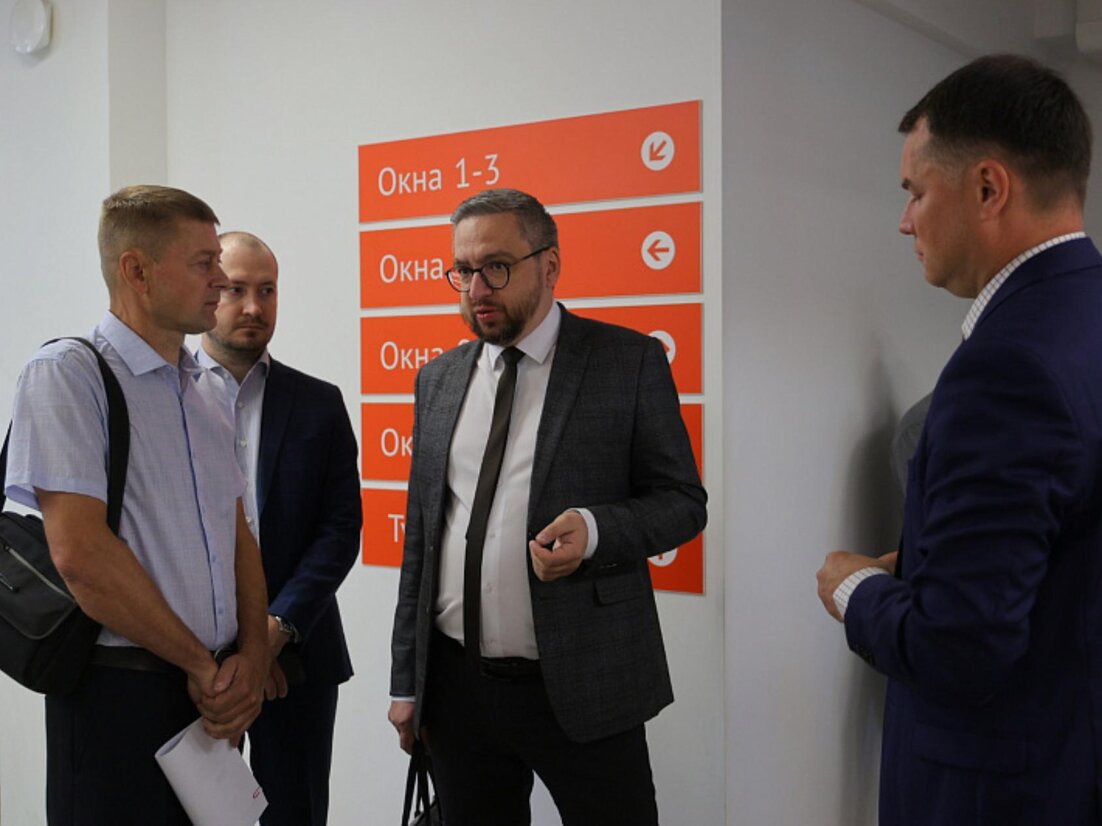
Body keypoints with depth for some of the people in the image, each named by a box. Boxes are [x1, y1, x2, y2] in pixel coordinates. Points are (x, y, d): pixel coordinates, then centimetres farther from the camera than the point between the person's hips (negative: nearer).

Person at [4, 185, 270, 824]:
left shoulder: (204, 395, 13)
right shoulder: (67, 374, -10)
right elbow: (79, 551, -19)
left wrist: (252, 656, -3)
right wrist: (200, 662, -12)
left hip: (217, 698, 7)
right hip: (121, 693, -7)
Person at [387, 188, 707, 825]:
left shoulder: (631, 362, -5)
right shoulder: (439, 379, 9)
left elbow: (683, 500, -3)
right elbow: (421, 533, 12)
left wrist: (594, 529, -23)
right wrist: (407, 681, 12)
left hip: (581, 689, -4)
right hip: (456, 684, 4)